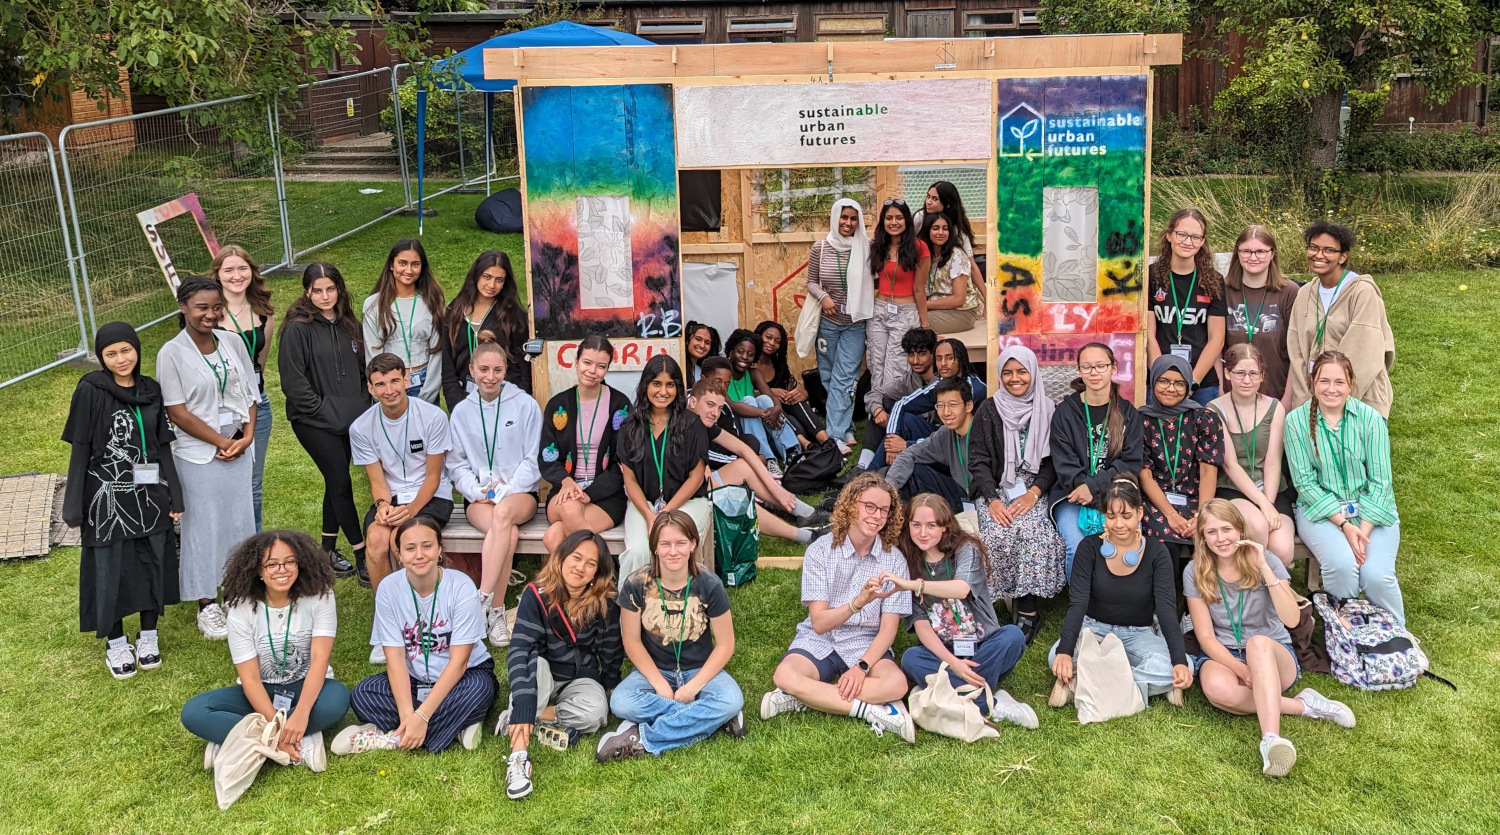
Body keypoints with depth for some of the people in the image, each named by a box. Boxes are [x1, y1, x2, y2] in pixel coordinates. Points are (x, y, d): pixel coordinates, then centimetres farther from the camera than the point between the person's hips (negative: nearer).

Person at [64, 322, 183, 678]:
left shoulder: (151, 391, 5)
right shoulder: (91, 391, -7)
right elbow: (80, 450, -6)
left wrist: (174, 496, 6)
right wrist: (75, 508, -8)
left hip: (150, 496, 4)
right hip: (108, 497, -4)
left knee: (152, 564, 9)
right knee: (110, 570, 5)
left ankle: (149, 636, 24)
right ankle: (115, 643, 20)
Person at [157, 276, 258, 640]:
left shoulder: (233, 342, 2)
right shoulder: (171, 354, -10)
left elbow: (250, 392, 8)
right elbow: (177, 411, -12)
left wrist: (247, 434, -5)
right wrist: (221, 442, -12)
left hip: (239, 449, 4)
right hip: (199, 454, -4)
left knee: (241, 520, 11)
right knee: (203, 526, 4)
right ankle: (207, 606, 17)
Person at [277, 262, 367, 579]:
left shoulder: (348, 324, 8)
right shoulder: (298, 328, -11)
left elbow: (361, 368, 17)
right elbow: (293, 383, -13)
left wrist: (362, 404, 6)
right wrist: (324, 410, -14)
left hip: (348, 419, 6)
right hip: (314, 422, -6)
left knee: (336, 482, 12)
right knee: (341, 483, -6)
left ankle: (328, 549, 24)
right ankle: (361, 553, 2)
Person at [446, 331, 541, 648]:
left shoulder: (526, 405, 3)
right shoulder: (462, 412, 10)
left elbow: (532, 461, 0)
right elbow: (456, 464, 9)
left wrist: (506, 491, -13)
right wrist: (477, 491, -9)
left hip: (520, 493, -1)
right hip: (478, 497, 1)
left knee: (505, 512, -39)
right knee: (508, 534, -33)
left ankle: (483, 600, -41)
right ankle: (496, 612, -30)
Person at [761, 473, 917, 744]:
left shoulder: (894, 559, -3)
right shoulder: (820, 551, -7)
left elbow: (888, 629, -5)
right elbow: (819, 622, -14)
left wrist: (862, 666, -23)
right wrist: (860, 601, -32)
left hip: (866, 645, 1)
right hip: (819, 642, -1)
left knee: (896, 683, -32)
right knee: (785, 676, -33)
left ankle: (804, 697, -24)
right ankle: (871, 710, -26)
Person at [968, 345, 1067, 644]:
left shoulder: (1047, 411, 8)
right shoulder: (988, 410, 6)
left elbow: (1053, 462, 5)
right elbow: (978, 461, 2)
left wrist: (1033, 493, -13)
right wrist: (992, 499, -13)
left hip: (1035, 491, 0)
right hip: (996, 490, 0)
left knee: (1032, 531, -31)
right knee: (997, 535, -29)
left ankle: (1026, 606, -21)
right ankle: (1026, 606, -16)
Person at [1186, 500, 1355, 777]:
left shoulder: (1266, 562, -6)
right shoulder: (1195, 573, -4)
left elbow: (1292, 619, -20)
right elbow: (1206, 636, -7)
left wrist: (1264, 568, -26)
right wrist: (1242, 670, -21)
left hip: (1274, 655, 0)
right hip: (1223, 656, 1)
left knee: (1258, 643, -39)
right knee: (1218, 687, -37)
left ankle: (1271, 739, -52)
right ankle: (1303, 705, -21)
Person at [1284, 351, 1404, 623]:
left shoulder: (1370, 418, -3)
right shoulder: (1297, 421, -5)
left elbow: (1380, 481, -4)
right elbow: (1305, 482, -7)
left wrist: (1364, 530, -17)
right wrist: (1344, 525, -17)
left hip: (1371, 510, 1)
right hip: (1320, 508, -1)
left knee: (1376, 575, -23)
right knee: (1341, 565, -30)